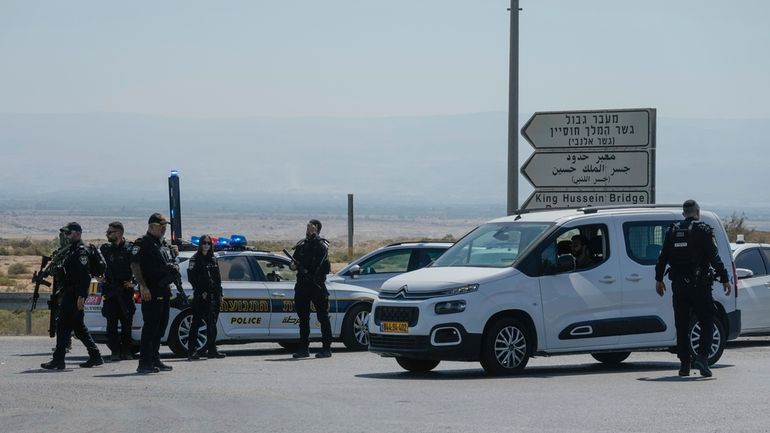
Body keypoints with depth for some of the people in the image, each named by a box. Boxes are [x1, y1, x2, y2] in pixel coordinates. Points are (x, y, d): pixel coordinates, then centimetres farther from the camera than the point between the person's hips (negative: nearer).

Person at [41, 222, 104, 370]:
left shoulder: (81, 252, -13)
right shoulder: (72, 250, 19)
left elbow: (85, 276, -21)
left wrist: (81, 296, -25)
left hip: (74, 295, -11)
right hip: (69, 294, 11)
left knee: (63, 325, -10)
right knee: (78, 326, 14)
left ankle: (58, 360, -10)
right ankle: (95, 356, 18)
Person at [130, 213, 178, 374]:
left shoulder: (164, 244, 20)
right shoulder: (142, 243, -8)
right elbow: (134, 265, -16)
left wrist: (174, 253, 10)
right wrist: (143, 287, -23)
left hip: (164, 291, 9)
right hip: (150, 292, -9)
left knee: (161, 326, 12)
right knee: (150, 326, -10)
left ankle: (155, 359, 21)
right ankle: (144, 363, -10)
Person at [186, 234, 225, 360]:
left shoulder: (213, 259, 17)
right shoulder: (195, 259, -1)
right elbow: (192, 278, -8)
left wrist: (219, 294, 12)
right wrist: (201, 292, -14)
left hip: (213, 296, 6)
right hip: (200, 297, -6)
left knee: (212, 323, 7)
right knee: (196, 322, -6)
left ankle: (212, 350, 11)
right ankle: (192, 351, -6)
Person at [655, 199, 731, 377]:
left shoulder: (673, 231, 9)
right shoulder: (703, 230, -5)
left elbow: (663, 257, 11)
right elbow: (714, 258, -10)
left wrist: (659, 279, 20)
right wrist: (724, 279, -6)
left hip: (678, 285, 4)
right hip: (698, 284, -4)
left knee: (682, 325, 9)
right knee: (707, 322, 2)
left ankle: (684, 364, 8)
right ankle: (702, 356, -16)